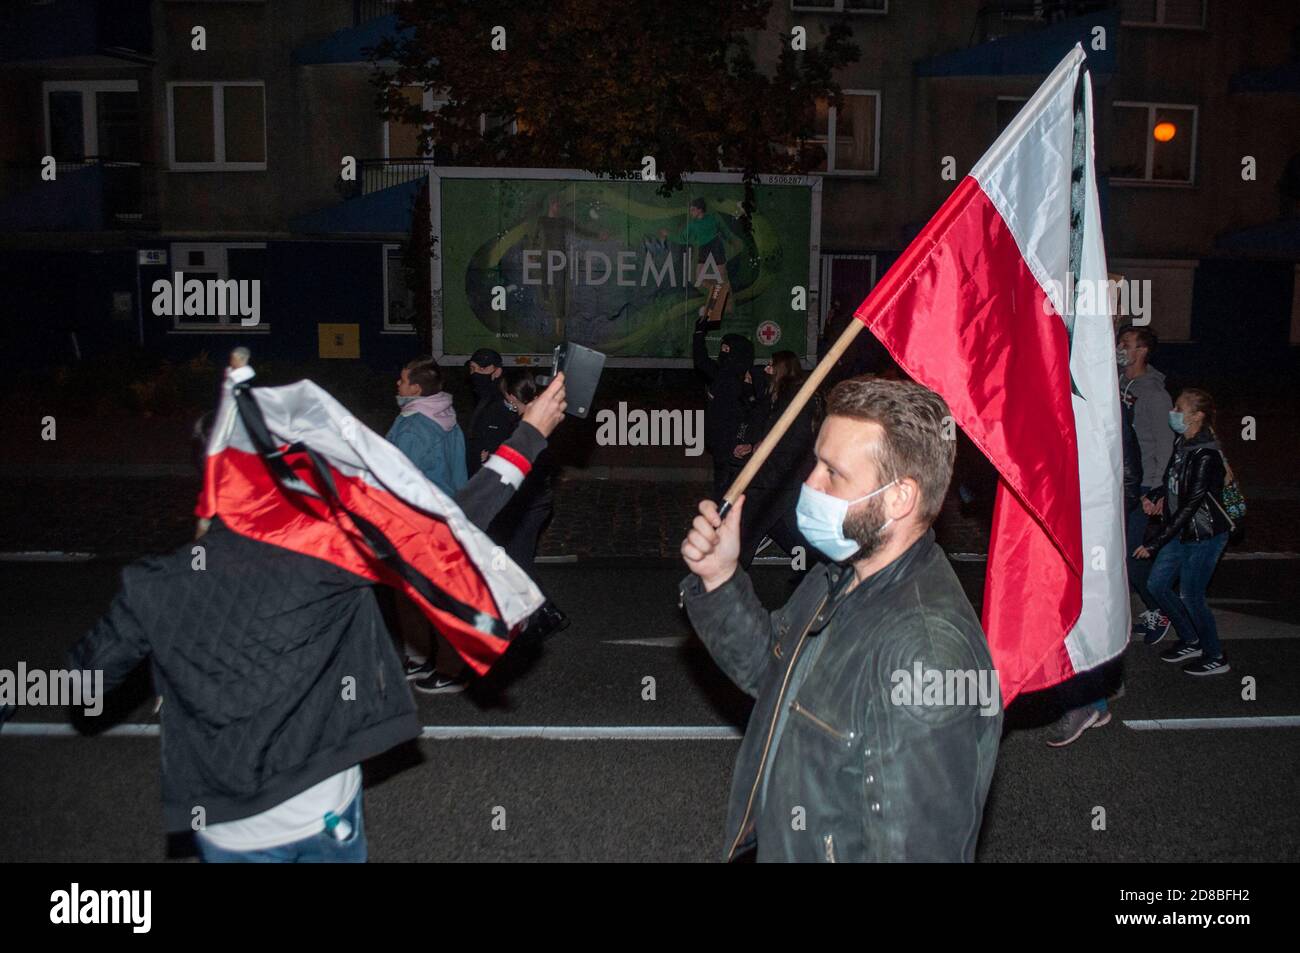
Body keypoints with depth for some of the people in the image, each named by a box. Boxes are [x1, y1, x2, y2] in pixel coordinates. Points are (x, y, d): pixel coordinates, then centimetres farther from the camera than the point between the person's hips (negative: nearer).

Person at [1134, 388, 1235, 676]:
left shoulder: (1207, 455, -25)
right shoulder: (1181, 442, 2)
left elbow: (1190, 504, -26)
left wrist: (1155, 543, -25)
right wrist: (1154, 496, -3)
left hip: (1205, 536, -9)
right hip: (1182, 532, 9)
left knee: (1191, 597, 1)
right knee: (1157, 584, 12)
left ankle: (1215, 658, 22)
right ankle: (1191, 642, 30)